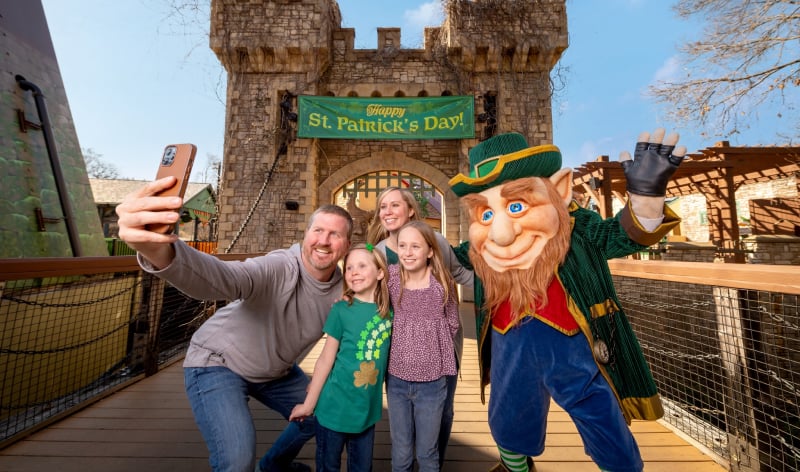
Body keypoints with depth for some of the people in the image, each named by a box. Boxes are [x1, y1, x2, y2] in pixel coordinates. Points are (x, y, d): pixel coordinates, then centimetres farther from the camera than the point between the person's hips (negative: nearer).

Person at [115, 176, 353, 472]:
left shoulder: (343, 290, -15)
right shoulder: (276, 269, -34)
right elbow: (220, 278, -54)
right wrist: (158, 251, -73)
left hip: (276, 372, 6)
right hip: (219, 363, -6)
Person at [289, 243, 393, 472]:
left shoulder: (388, 311, -6)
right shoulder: (341, 310, -15)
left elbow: (382, 354, 6)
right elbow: (325, 359, -9)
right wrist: (309, 403, -2)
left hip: (367, 409, 3)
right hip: (335, 408, -3)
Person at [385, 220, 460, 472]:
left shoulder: (442, 282, -14)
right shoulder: (392, 276, -9)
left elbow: (452, 324, -1)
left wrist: (431, 341, -8)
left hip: (431, 381, -1)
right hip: (396, 379, 2)